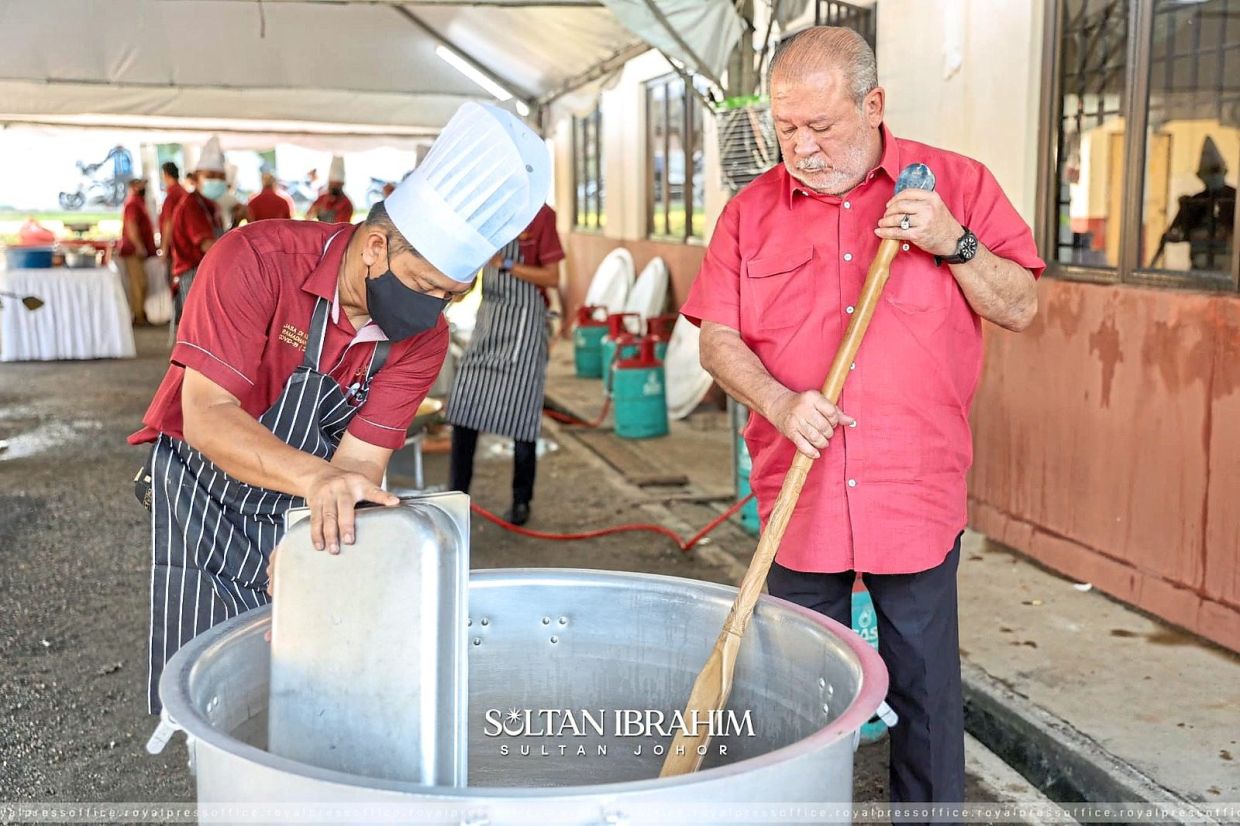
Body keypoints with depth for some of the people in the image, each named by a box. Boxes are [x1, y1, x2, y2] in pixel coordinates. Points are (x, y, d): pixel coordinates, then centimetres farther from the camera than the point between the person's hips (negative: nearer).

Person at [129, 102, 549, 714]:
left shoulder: (424, 339, -13)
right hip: (204, 496, -3)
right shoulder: (256, 262, -26)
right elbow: (206, 416, -32)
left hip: (302, 511, 3)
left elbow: (359, 462, -15)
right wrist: (314, 477, -48)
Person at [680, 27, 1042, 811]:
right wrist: (779, 403, -15)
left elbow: (1019, 308, 1)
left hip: (917, 499, -1)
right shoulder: (752, 210, 4)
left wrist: (952, 243, -15)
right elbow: (717, 337, 2)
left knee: (925, 688, 9)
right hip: (800, 501, 2)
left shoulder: (957, 183, 1)